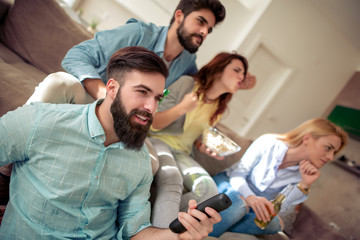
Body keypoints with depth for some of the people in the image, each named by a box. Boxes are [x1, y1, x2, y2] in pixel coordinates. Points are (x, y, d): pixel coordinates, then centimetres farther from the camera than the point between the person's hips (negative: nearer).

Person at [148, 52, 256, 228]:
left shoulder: (219, 108, 11)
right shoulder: (187, 83, -8)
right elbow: (153, 124, -9)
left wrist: (204, 147, 2)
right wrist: (182, 108, -24)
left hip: (182, 153, 6)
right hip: (158, 140, -5)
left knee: (209, 190, -22)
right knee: (172, 180, -36)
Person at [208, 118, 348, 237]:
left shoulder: (305, 173, -6)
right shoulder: (268, 143, -16)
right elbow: (238, 174, -16)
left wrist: (304, 185, -23)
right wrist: (250, 197, -36)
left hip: (251, 207, 4)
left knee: (275, 224, -30)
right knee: (239, 202, -38)